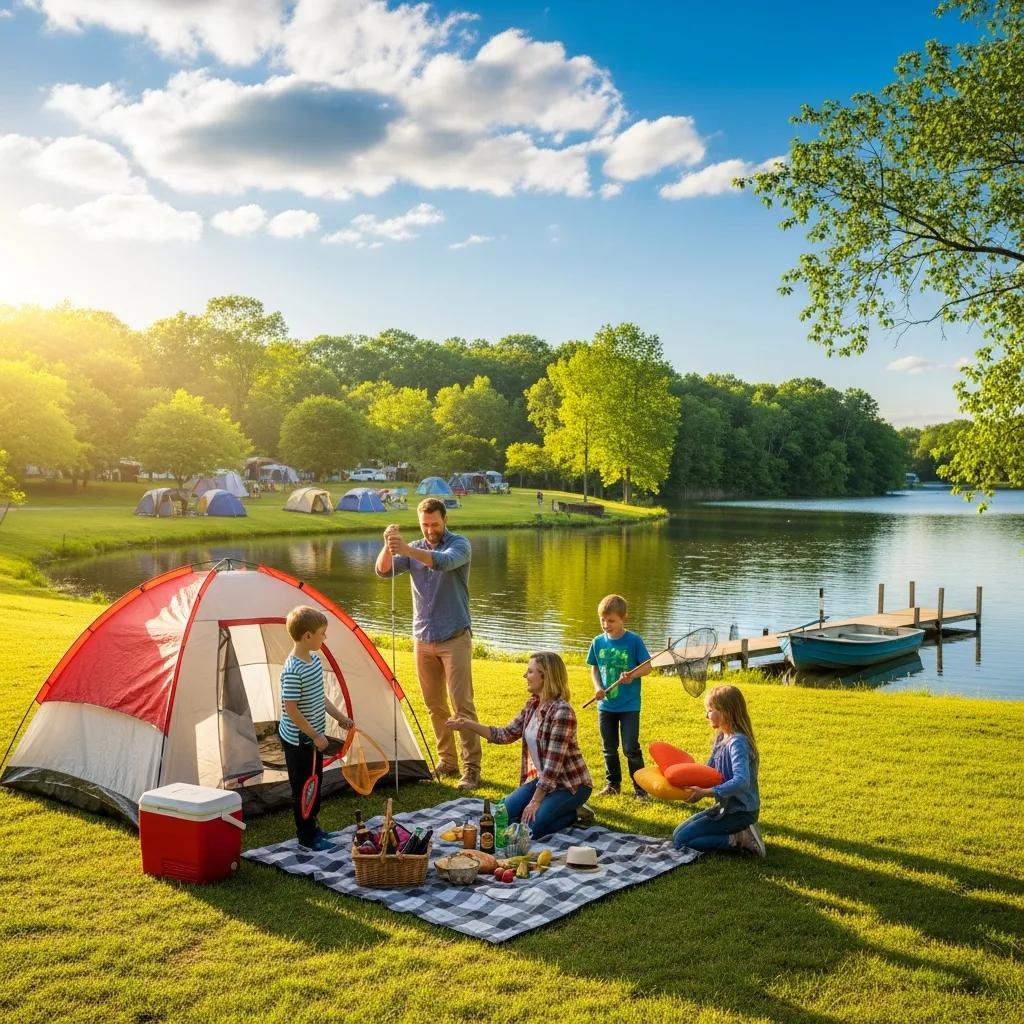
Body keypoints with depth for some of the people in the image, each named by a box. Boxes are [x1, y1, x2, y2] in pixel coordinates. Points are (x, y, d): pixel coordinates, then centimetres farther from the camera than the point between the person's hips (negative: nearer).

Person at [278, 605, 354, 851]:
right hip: (298, 740, -9)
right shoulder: (293, 671, -27)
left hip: (313, 737, 9)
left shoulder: (315, 660, 2)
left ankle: (311, 825, 37)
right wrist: (315, 736, -20)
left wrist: (339, 717, 15)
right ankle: (306, 836, 19)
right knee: (303, 786, 6)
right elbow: (291, 710, -25)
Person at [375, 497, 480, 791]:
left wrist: (406, 550, -45)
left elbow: (444, 562, -31)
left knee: (462, 704, -6)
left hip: (454, 637, -5)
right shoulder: (414, 549, 6)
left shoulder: (459, 544, -8)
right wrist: (389, 546, -29)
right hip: (423, 639, 5)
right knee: (435, 705, 11)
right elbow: (383, 571, -8)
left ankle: (472, 768, 0)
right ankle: (447, 761, 23)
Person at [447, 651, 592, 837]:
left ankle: (575, 812, 2)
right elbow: (506, 734, 8)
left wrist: (535, 801, -23)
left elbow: (554, 763, -26)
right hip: (543, 779, 8)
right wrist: (467, 725, -1)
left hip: (570, 784, -8)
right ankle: (551, 807, 13)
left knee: (531, 826, -23)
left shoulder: (562, 712, -25)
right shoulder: (533, 705, 1)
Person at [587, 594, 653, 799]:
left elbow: (647, 666, -6)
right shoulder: (598, 642, 0)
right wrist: (598, 687, -7)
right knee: (609, 748, 14)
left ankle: (640, 788, 10)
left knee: (631, 748, -2)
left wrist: (632, 674, -24)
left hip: (629, 705, -4)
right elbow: (594, 668, 10)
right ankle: (612, 784, 30)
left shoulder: (633, 641, -10)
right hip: (606, 704, 4)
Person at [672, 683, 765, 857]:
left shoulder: (737, 743, -24)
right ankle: (740, 833, 7)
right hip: (724, 806, 9)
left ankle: (739, 840, -8)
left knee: (681, 841, -11)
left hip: (740, 812, -9)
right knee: (677, 834, 13)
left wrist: (705, 792, -37)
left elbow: (742, 782, -37)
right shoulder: (721, 738, 4)